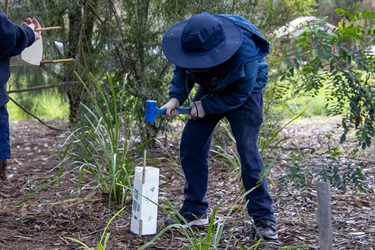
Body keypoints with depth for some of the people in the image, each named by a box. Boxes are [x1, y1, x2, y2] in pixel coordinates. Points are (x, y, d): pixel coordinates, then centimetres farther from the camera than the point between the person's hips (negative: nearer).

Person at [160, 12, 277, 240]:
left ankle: (263, 218, -5)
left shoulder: (245, 57, -40)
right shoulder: (193, 41, -27)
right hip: (211, 89, 6)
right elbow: (182, 70, -6)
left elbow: (239, 95, -23)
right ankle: (195, 211, 12)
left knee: (248, 151, -15)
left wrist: (205, 106, -24)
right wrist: (176, 97, -22)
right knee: (190, 146, 0)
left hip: (242, 95, -5)